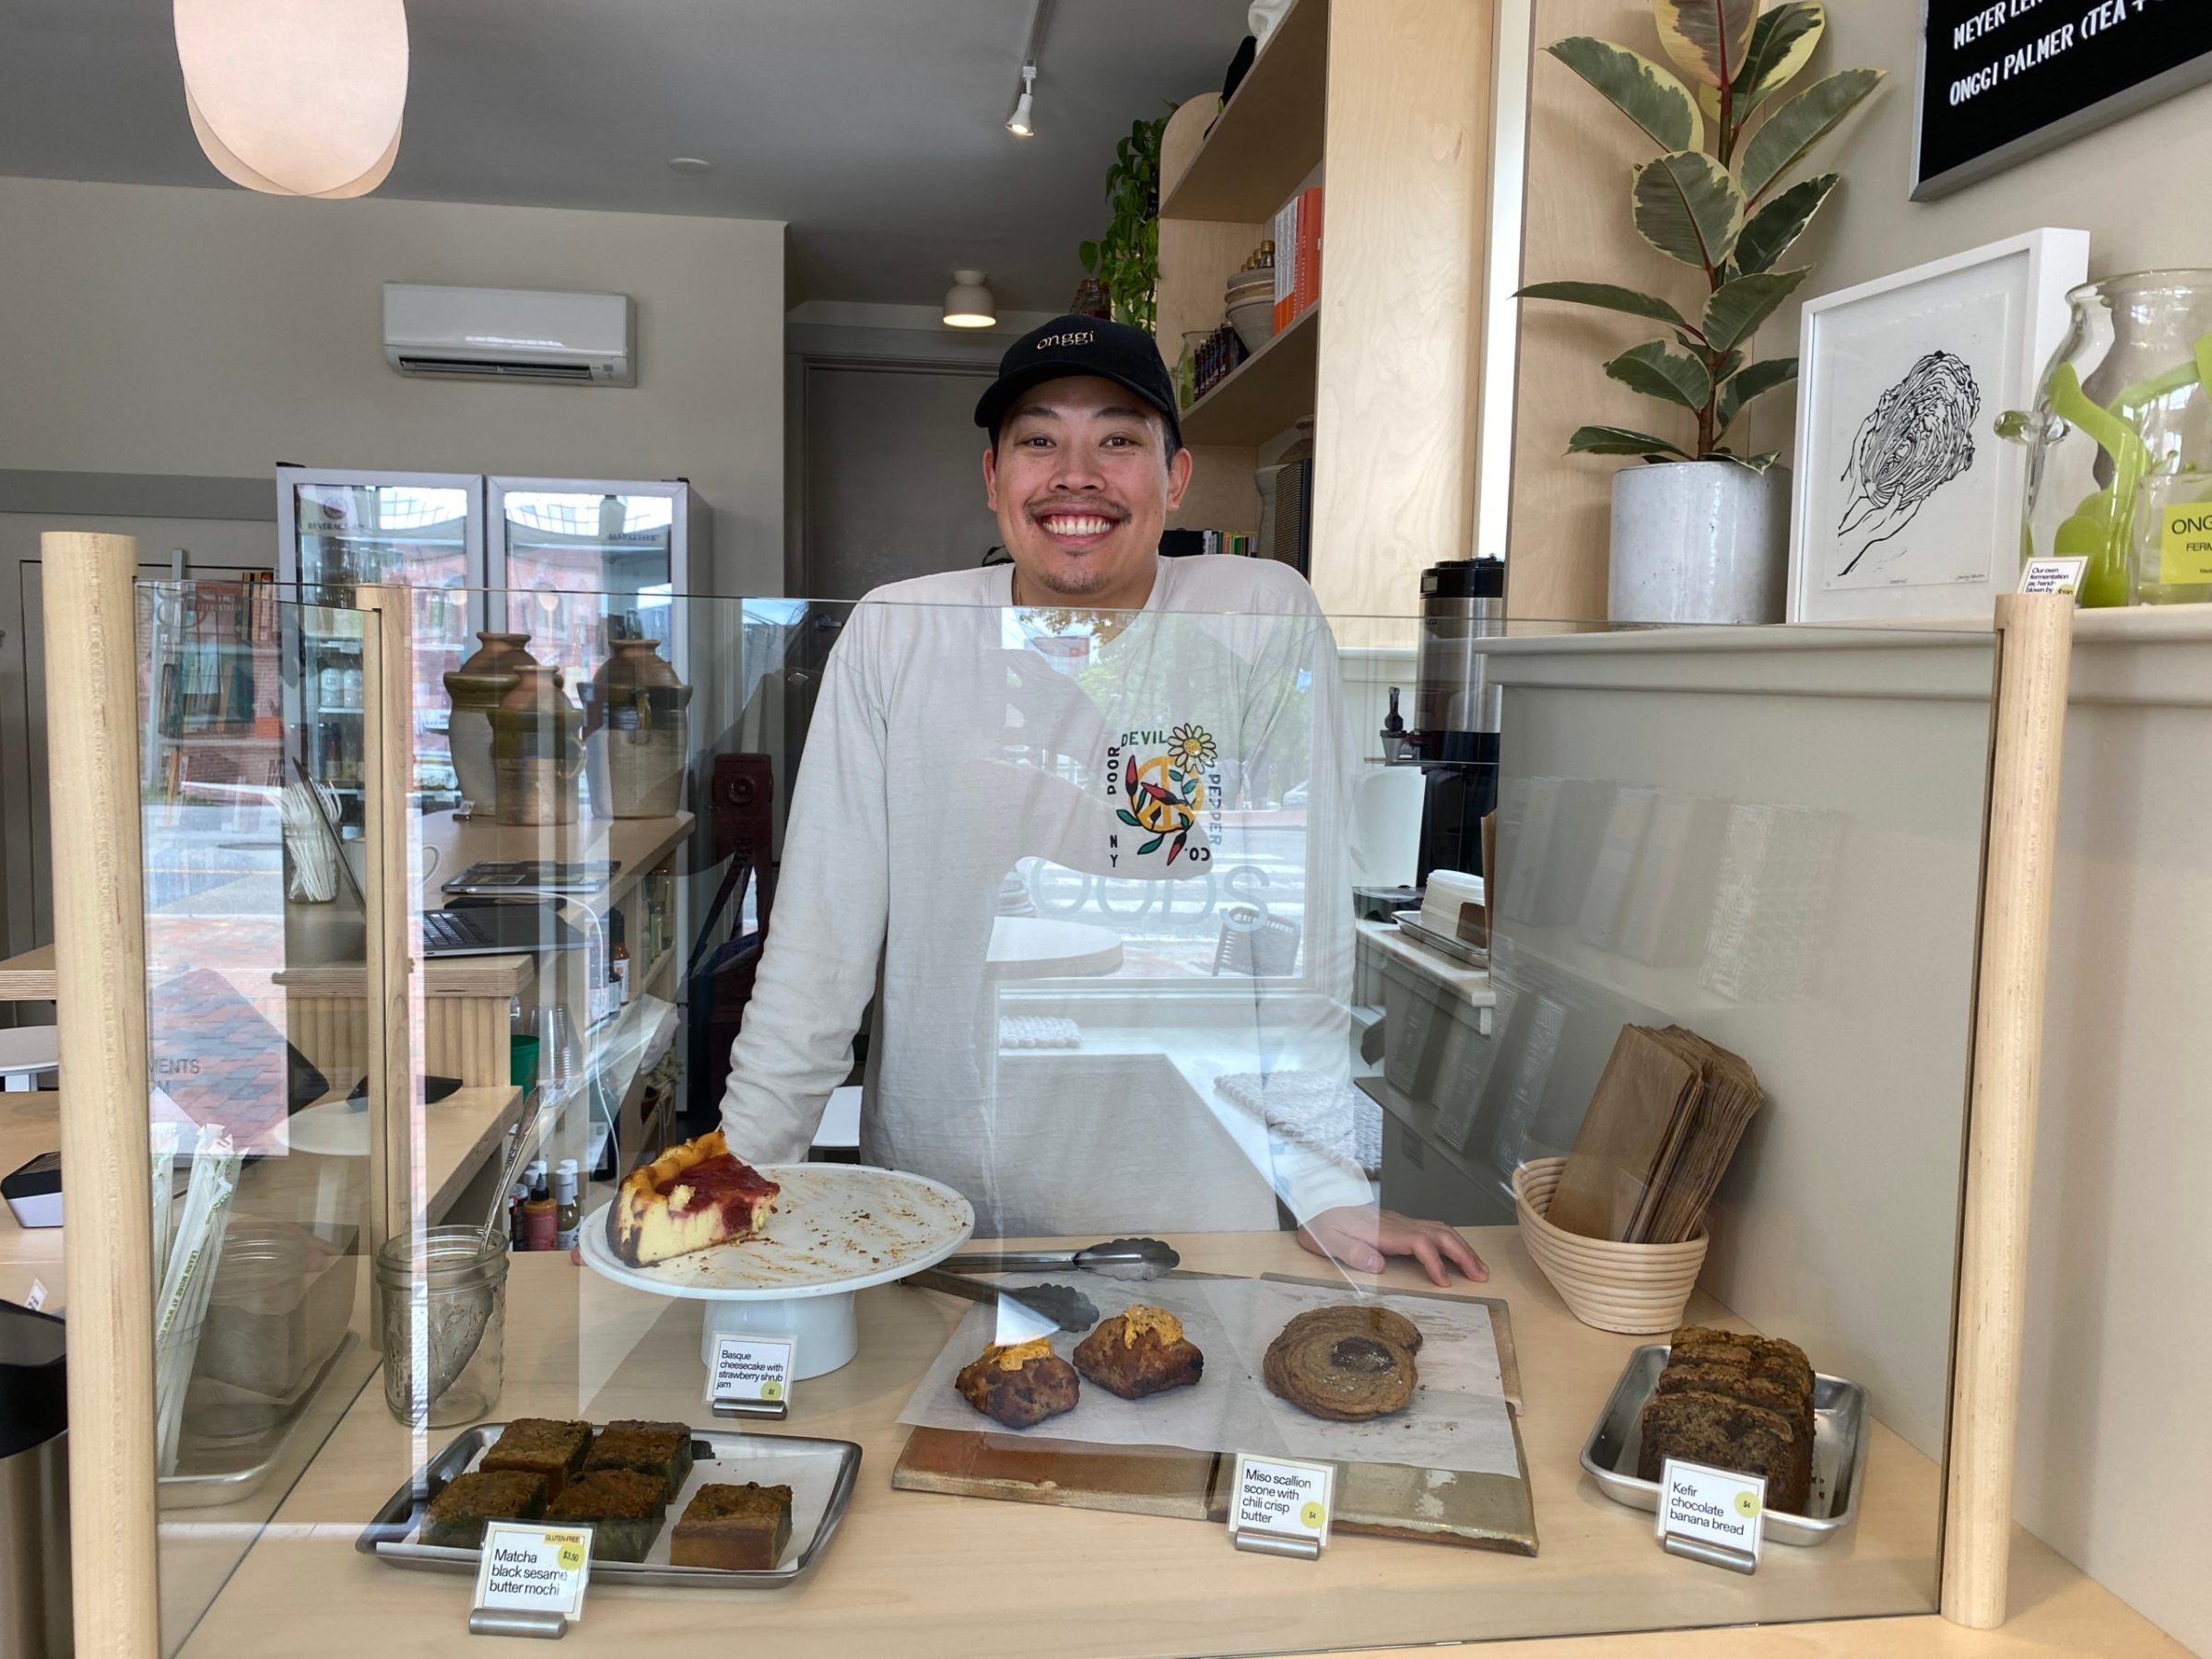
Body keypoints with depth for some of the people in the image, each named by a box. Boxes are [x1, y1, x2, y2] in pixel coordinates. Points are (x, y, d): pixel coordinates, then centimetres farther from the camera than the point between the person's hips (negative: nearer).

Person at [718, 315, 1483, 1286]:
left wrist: (1330, 1192, -6)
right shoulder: (893, 639, -7)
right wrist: (744, 1171, -7)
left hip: (1188, 1212, 0)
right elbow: (821, 933, -4)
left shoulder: (1265, 626, -9)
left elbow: (1301, 925, -7)